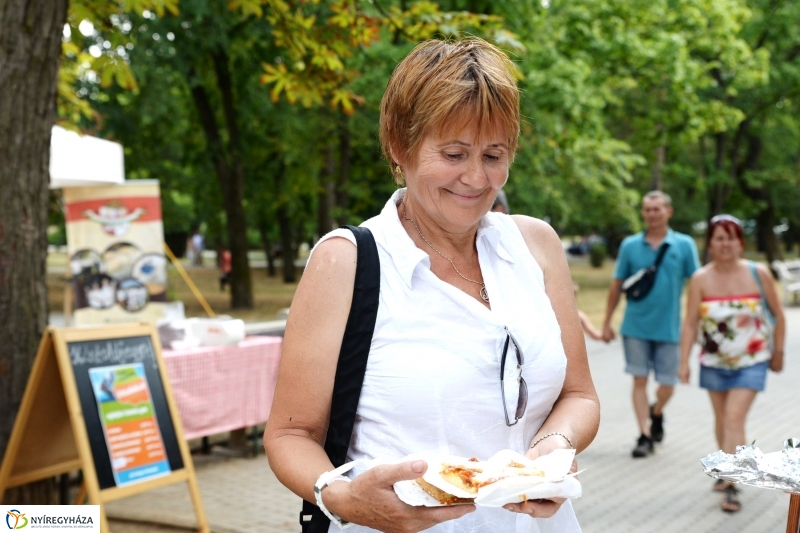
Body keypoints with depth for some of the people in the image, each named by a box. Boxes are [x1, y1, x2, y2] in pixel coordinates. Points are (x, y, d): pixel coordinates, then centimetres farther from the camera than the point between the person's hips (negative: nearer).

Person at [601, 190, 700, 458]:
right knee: (640, 380, 1)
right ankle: (645, 435, 9)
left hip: (668, 328, 0)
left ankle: (656, 413, 36)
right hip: (635, 327, 0)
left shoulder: (684, 245, -1)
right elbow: (617, 286, 8)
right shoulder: (630, 245, 2)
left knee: (666, 385, 5)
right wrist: (607, 323, 8)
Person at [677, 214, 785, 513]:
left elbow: (778, 315, 2)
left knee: (735, 419, -12)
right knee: (722, 419, 15)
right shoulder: (701, 279, -8)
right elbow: (690, 323, -9)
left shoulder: (758, 274, -9)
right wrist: (684, 362, -14)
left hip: (750, 362, -2)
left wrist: (778, 352, 5)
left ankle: (732, 486, -10)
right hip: (714, 362, 2)